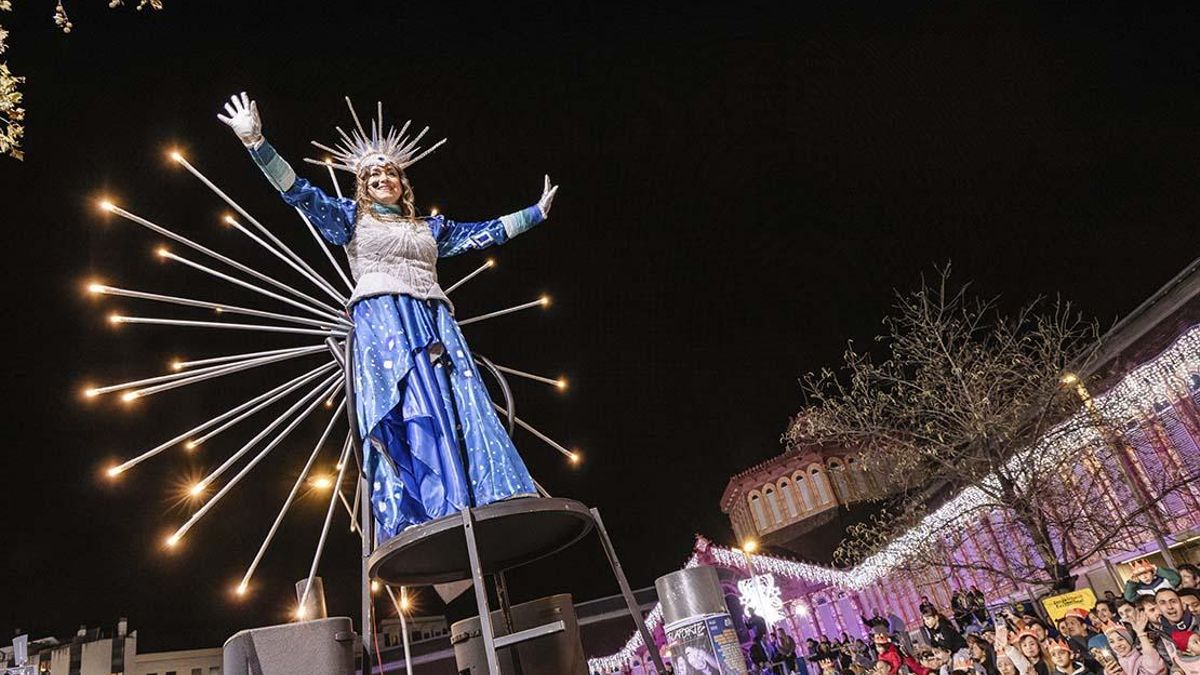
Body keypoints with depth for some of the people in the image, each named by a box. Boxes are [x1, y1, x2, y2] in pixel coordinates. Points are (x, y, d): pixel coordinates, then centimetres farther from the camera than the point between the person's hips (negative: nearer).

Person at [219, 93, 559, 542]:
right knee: (410, 417, -21)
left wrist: (537, 212, 35)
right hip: (382, 324, -4)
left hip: (435, 325, 4)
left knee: (461, 415, -12)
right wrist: (256, 142, -3)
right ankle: (422, 526, -29)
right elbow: (300, 193, 8)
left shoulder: (430, 228, 28)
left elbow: (485, 233, 31)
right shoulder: (352, 218, 19)